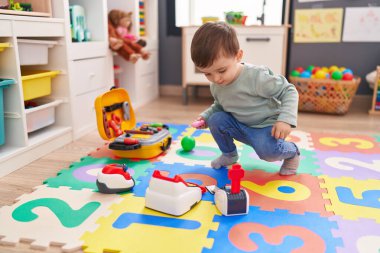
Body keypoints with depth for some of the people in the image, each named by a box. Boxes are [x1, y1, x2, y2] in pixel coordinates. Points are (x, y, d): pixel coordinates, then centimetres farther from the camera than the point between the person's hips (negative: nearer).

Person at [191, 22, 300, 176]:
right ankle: (229, 154, 11)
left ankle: (292, 152, 5)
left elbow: (289, 91, -20)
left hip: (266, 125, -6)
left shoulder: (256, 77, -29)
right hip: (241, 126, 6)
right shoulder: (216, 86, -8)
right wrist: (205, 116, -5)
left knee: (267, 150, -33)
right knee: (216, 119, -17)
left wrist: (285, 119, -33)